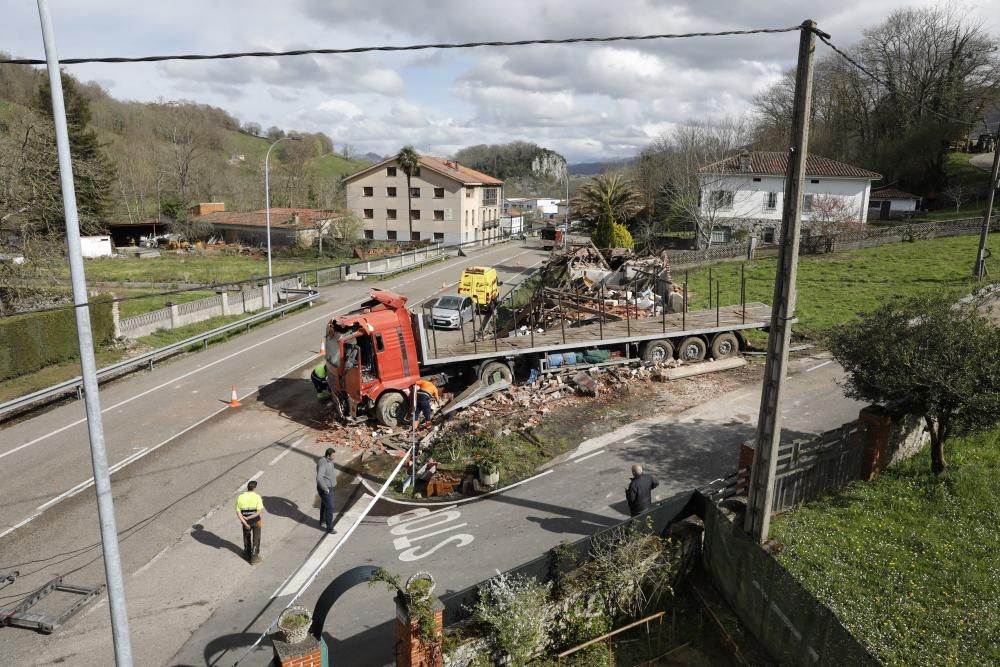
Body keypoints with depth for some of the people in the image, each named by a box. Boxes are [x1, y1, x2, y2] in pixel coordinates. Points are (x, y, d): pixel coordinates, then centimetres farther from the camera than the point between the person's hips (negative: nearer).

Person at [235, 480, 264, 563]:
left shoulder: (240, 497, -11)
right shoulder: (257, 497, -19)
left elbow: (238, 512, -13)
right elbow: (260, 511, -24)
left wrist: (245, 523, -12)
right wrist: (248, 517, -18)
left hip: (246, 522, 3)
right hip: (255, 521, -3)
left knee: (246, 537, 25)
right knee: (256, 539, 13)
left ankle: (248, 554, 40)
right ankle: (254, 557, 17)